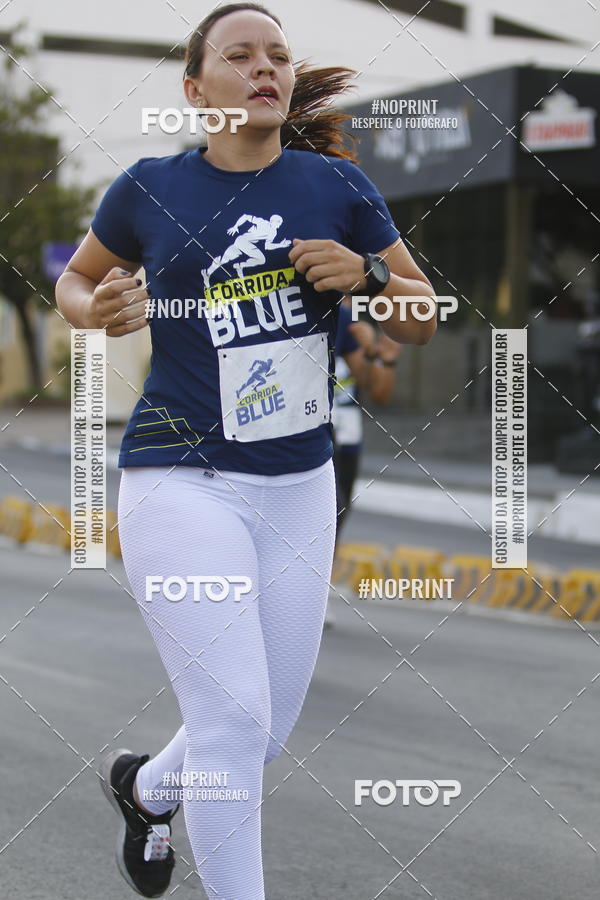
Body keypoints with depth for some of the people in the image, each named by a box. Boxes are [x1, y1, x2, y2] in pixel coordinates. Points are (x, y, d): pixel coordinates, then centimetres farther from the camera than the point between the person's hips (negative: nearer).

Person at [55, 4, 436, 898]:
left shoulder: (338, 186, 3)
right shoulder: (150, 188, -1)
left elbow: (422, 321, 8)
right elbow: (76, 279, 15)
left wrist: (365, 276, -12)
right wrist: (96, 311, -8)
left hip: (300, 488, 4)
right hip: (182, 482, -4)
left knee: (271, 726, 11)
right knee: (233, 716, -15)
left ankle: (145, 786, 43)